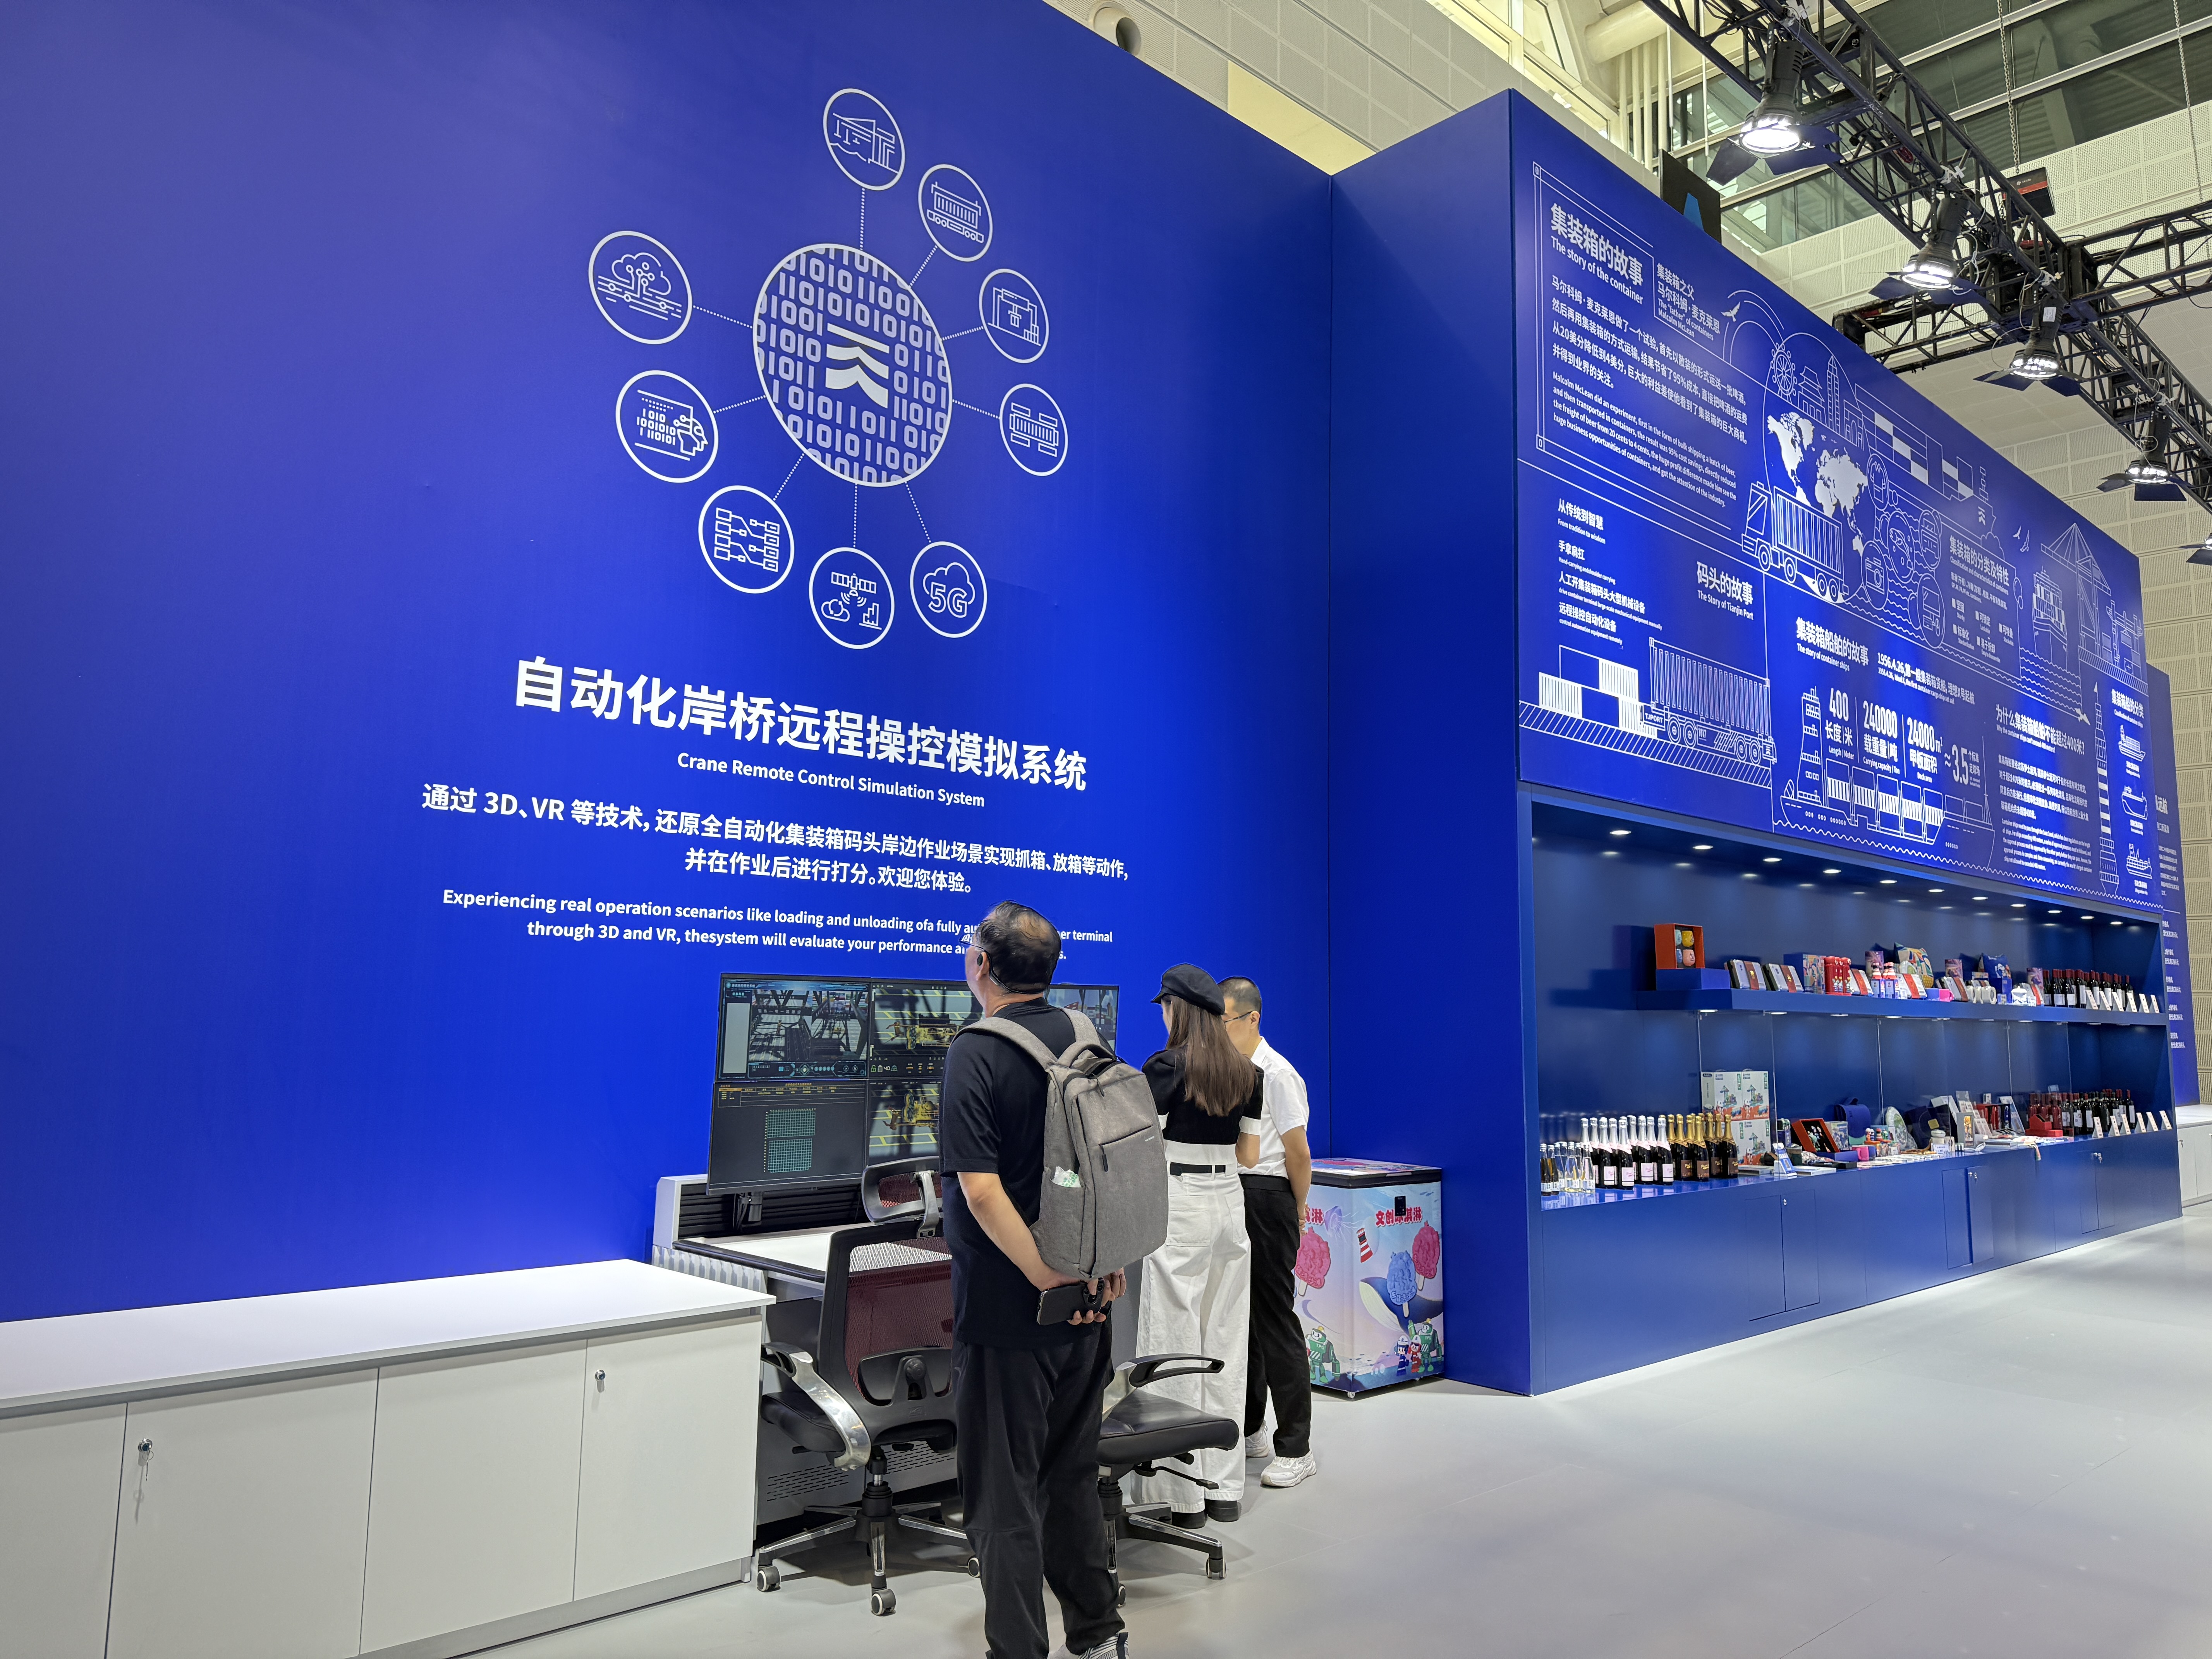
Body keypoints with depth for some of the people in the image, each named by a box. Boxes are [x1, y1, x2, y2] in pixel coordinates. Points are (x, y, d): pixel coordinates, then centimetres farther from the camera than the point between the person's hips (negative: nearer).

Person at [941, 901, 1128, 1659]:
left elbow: (982, 1191, -24)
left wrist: (1049, 1279, -18)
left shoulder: (976, 1053, -17)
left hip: (1007, 1310, -7)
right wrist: (1106, 1258, 11)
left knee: (1004, 1496, 6)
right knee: (1073, 1476, 21)